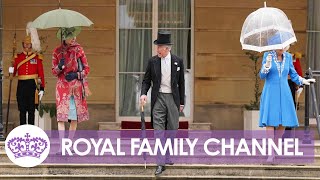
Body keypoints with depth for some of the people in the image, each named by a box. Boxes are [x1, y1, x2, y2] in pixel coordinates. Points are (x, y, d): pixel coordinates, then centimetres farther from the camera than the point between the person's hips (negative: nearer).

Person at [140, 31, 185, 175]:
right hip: (158, 98, -1)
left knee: (172, 129, 9)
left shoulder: (178, 61, 1)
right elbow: (146, 80, 6)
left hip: (173, 98, 1)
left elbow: (181, 83, 6)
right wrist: (144, 93, -12)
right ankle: (161, 163, -8)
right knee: (159, 131, -6)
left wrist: (182, 102, 6)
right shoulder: (152, 61, 1)